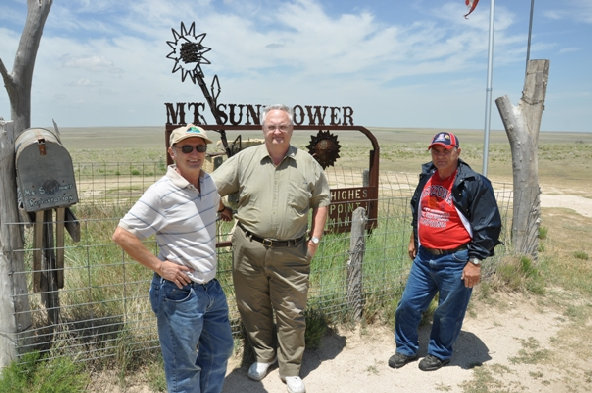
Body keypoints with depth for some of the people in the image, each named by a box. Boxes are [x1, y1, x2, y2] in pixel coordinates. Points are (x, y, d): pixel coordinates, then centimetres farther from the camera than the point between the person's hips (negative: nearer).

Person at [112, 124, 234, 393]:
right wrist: (158, 265, -18)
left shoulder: (207, 181, 3)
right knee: (184, 366, 9)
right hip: (179, 292, -8)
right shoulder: (161, 193, -21)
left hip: (211, 287, 8)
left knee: (220, 350, 24)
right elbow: (122, 235, -20)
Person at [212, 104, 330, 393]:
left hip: (291, 253, 0)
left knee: (291, 313, 8)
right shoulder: (245, 159, 0)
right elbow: (212, 188, 3)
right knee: (254, 308, 16)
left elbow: (321, 200, 8)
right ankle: (263, 355, 40)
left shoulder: (307, 163, 2)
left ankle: (290, 370, 27)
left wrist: (314, 239, 3)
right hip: (249, 250, 1)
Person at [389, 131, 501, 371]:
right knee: (408, 305, 11)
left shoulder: (475, 184, -13)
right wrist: (414, 239, 24)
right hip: (424, 257, 6)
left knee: (448, 313, 10)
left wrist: (475, 262, -14)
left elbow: (488, 226, -12)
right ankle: (406, 349, 33)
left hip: (455, 261, -6)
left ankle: (439, 353, 34)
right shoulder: (427, 177, 6)